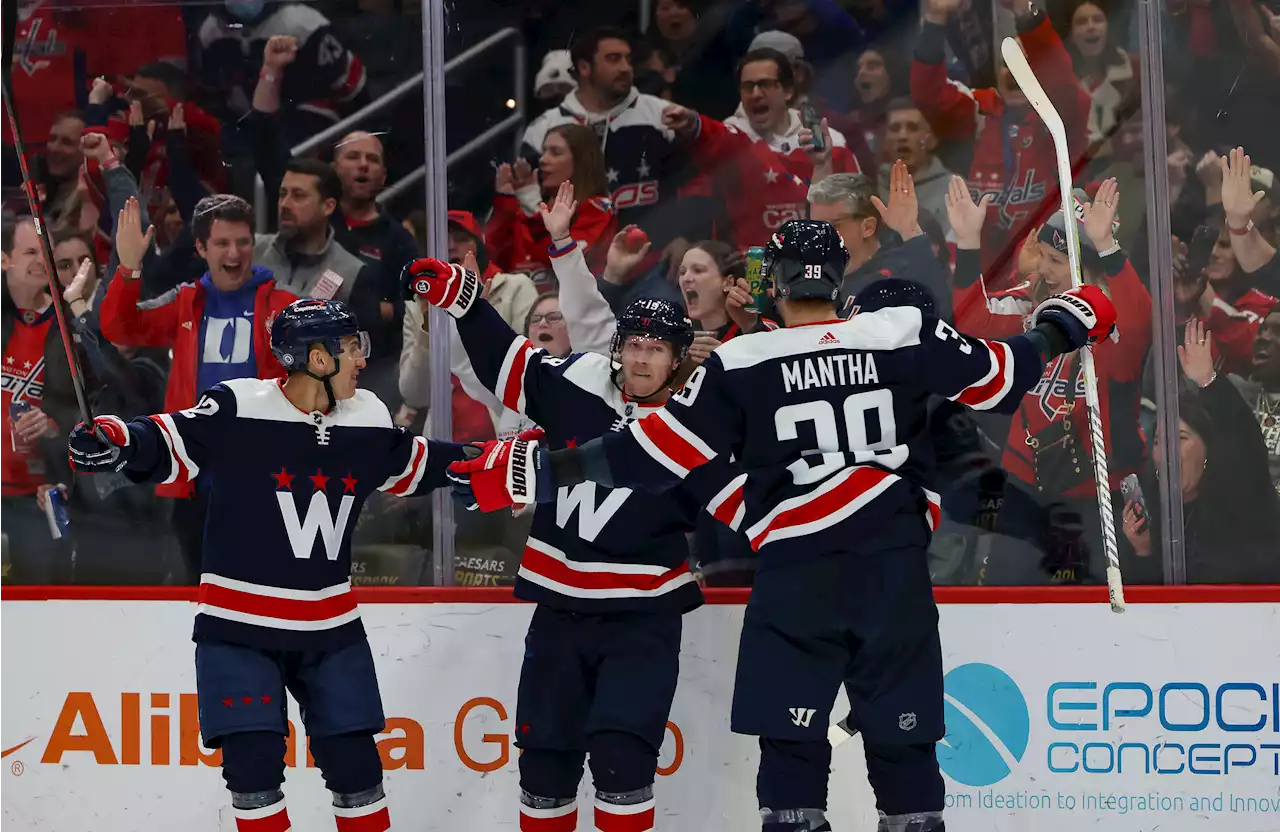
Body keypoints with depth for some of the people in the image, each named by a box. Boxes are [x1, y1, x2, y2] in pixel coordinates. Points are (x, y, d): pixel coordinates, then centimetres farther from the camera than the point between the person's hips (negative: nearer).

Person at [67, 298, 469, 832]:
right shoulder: (238, 410, -16)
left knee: (354, 763, 7)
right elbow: (169, 446, -14)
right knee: (253, 763, -9)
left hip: (331, 627, 5)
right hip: (239, 625, -5)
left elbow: (411, 467, 19)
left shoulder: (367, 420, 3)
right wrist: (115, 442, -33)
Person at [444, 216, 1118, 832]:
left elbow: (657, 451, -5)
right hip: (895, 569, 2)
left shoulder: (741, 365, -4)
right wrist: (1064, 325, 28)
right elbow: (997, 377, 9)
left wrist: (544, 470, 2)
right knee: (902, 735, 8)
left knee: (790, 738, 5)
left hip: (794, 577, -2)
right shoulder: (906, 334, -1)